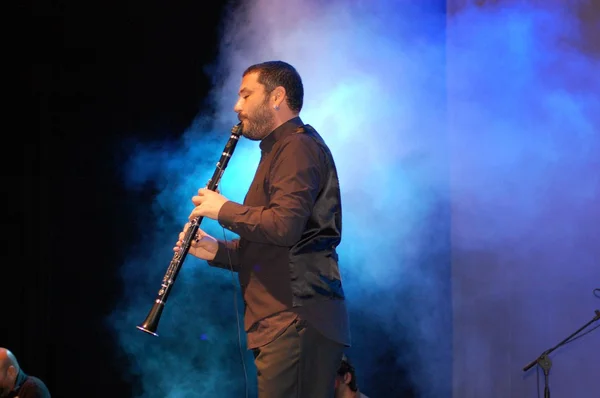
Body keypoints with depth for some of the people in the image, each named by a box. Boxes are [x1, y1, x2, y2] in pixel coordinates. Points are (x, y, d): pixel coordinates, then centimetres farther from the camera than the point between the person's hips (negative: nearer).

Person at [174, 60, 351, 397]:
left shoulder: (298, 147, -7)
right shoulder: (282, 150, 26)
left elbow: (284, 226, -22)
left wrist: (223, 209, -7)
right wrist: (217, 251, 13)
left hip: (296, 322, -10)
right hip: (283, 322, 10)